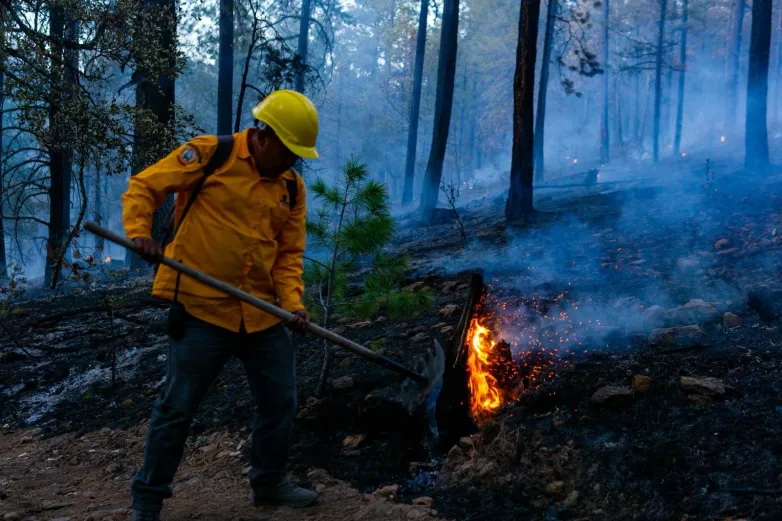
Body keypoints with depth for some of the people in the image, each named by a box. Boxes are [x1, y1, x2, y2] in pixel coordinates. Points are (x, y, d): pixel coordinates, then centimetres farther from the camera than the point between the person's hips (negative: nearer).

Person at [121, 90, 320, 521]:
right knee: (176, 408, 1)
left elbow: (289, 254, 9)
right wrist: (139, 232, -23)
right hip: (202, 309, -6)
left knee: (280, 404, 14)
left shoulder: (292, 187, 7)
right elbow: (143, 187, -6)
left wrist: (292, 301, -7)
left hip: (263, 316, 6)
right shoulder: (208, 154, -8)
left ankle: (269, 484, 35)